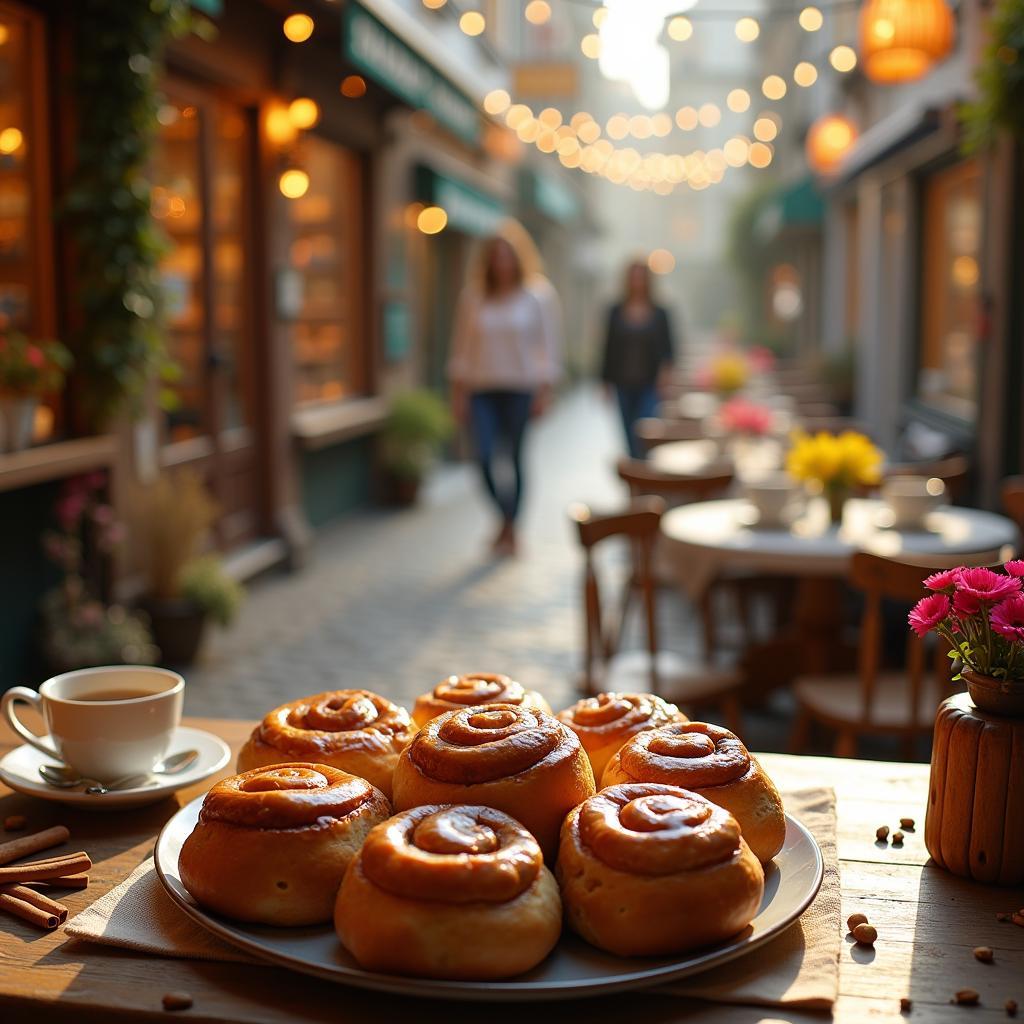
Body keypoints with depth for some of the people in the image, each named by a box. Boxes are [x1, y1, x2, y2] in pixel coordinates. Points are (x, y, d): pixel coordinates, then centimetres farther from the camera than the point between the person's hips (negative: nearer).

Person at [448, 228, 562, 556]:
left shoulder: (538, 295, 0)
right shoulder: (472, 296, 6)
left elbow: (550, 345, 0)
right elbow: (461, 347, 8)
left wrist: (545, 392, -6)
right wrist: (458, 393, 4)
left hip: (521, 388, -2)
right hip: (482, 388, 2)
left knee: (515, 457, 3)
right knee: (486, 458, -7)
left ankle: (510, 528, 18)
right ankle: (504, 516, 18)